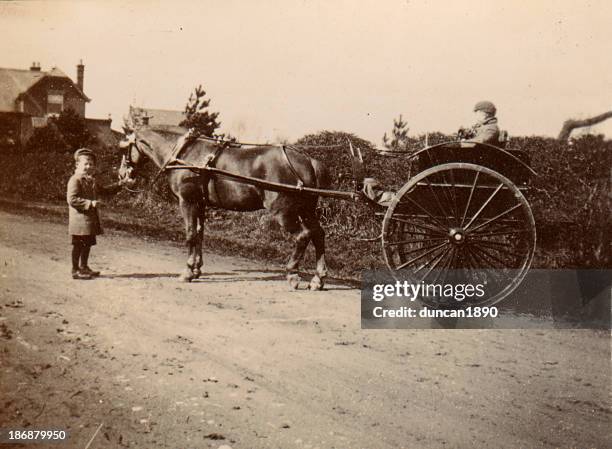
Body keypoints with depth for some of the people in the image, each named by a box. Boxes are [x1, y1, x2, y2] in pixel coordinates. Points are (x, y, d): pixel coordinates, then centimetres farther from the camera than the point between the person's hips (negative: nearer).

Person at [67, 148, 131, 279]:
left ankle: (84, 268, 29)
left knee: (88, 244, 16)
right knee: (78, 245, -1)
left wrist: (120, 184, 18)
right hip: (80, 219, -9)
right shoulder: (75, 180, -13)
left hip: (90, 219, 9)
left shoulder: (91, 180, 16)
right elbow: (71, 199, -22)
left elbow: (104, 191, 27)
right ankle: (75, 270, 6)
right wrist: (90, 203, -25)